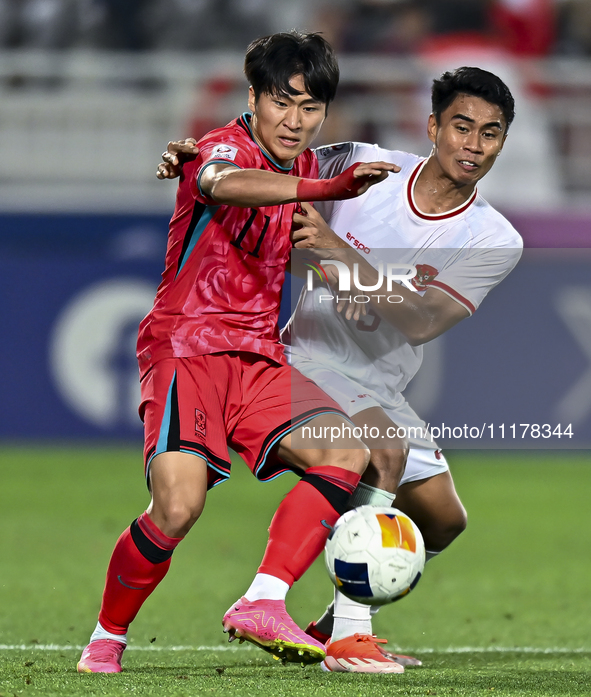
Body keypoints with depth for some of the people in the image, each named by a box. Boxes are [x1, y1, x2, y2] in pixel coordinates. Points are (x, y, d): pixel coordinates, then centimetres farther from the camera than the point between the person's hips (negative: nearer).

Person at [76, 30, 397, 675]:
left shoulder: (304, 165, 14)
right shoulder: (225, 149, -11)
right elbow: (227, 185, -39)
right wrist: (327, 188, -53)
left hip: (258, 357, 7)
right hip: (185, 350, -7)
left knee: (347, 452, -18)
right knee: (178, 505, -24)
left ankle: (262, 604, -23)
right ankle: (106, 639, -1)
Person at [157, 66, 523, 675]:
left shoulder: (495, 241, -9)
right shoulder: (364, 166, -12)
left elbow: (420, 323, -23)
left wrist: (343, 253, -35)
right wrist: (193, 156, -19)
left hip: (381, 391, 6)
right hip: (308, 360, -5)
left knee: (441, 521, 5)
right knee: (385, 454, -31)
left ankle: (337, 623, 26)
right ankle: (348, 636, -32)